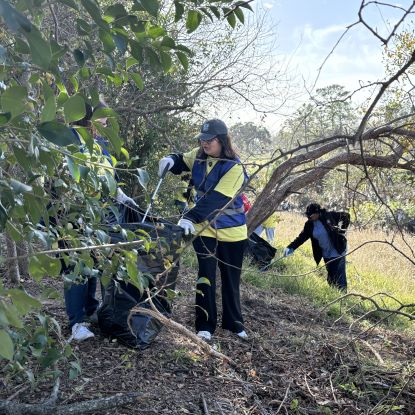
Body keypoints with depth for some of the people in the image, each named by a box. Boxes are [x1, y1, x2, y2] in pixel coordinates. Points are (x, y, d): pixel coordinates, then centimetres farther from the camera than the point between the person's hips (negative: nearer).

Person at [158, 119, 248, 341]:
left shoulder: (234, 167, -19)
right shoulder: (198, 156, -1)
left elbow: (216, 198, -30)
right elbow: (181, 162, 17)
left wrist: (191, 217, -41)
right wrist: (171, 160, -8)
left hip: (231, 231, -3)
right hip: (204, 228, 3)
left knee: (231, 279, 11)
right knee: (206, 276, -2)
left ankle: (234, 323, 29)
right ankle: (205, 325, 8)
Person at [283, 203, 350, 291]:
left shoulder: (329, 215, -12)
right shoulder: (309, 225, 1)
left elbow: (346, 216, -2)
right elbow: (301, 237, -4)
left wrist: (342, 229, -10)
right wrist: (290, 247, -16)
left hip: (338, 252, -5)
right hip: (326, 255, 5)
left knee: (340, 277, -5)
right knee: (331, 277, 12)